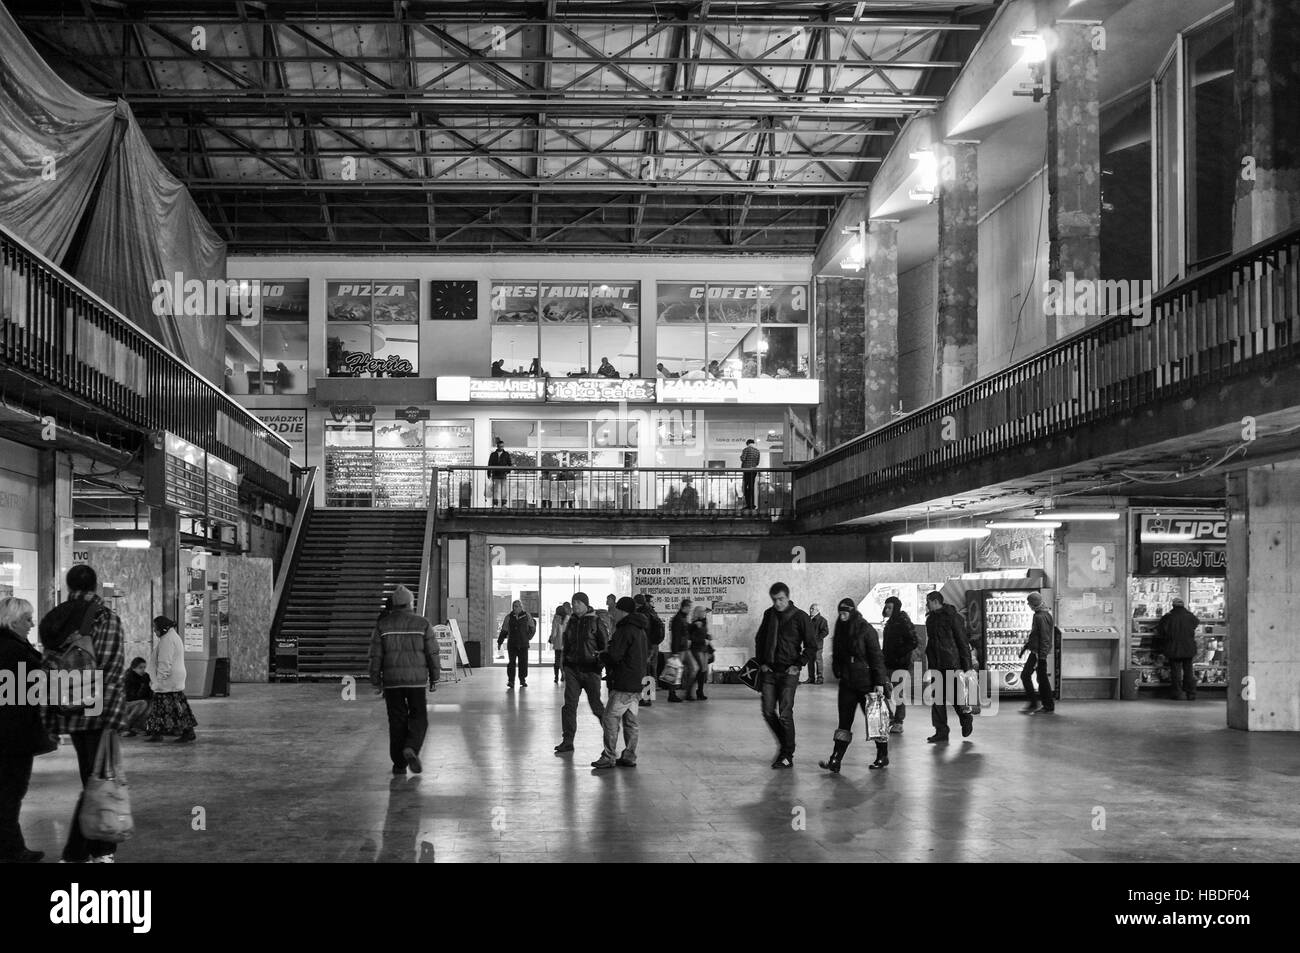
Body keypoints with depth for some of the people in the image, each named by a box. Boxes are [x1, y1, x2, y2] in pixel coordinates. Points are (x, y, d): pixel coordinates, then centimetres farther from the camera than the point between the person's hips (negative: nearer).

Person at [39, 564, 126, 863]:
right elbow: (112, 665, -13)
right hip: (98, 709, -6)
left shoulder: (54, 618, 7)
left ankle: (102, 849, 20)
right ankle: (75, 852, -5)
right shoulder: (106, 617, -8)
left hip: (69, 710, 6)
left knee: (94, 778, 14)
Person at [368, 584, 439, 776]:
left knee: (397, 721, 8)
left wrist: (376, 681, 7)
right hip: (416, 679, -2)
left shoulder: (382, 625, 2)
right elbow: (432, 653, 0)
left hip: (391, 680, 2)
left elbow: (375, 655, 1)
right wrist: (434, 678, 8)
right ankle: (411, 749, -17)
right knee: (418, 718, 8)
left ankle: (399, 764, 8)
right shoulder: (423, 624, -1)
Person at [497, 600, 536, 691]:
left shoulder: (527, 616, 3)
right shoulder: (509, 617, 3)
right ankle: (511, 681, -8)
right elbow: (504, 630, 8)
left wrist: (528, 637, 11)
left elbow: (532, 628, 18)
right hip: (512, 643, 0)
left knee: (523, 662, 4)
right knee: (511, 662, -8)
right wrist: (499, 642, 6)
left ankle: (523, 680, 17)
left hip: (523, 644, 0)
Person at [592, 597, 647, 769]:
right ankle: (629, 756, 14)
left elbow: (613, 656, -20)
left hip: (623, 684, -10)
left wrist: (601, 655, 2)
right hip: (636, 683, 10)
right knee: (630, 721, 12)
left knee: (611, 719, -5)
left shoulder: (625, 630, -16)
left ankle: (609, 757, -5)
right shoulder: (640, 630, 16)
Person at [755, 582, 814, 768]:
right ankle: (785, 744, 23)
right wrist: (761, 662, 8)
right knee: (768, 712, 3)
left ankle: (788, 756, 0)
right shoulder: (769, 615, 8)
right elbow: (759, 639, 20)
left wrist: (798, 665, -10)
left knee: (785, 714, -7)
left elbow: (811, 646, -3)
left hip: (789, 672, -5)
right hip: (769, 670, 5)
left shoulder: (800, 617, -6)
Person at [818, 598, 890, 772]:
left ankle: (883, 757, 19)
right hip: (847, 683, 6)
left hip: (867, 683, -6)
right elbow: (837, 656, 18)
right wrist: (838, 673, 9)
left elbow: (877, 657, -12)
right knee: (844, 722, 1)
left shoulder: (866, 630, -10)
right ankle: (835, 761, -4)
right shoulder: (841, 630, 9)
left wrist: (879, 682, -16)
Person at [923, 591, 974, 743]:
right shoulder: (930, 619, 14)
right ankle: (941, 732, 4)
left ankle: (966, 718, 23)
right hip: (935, 665, 7)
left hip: (951, 663, -7)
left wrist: (967, 665, -11)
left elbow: (963, 641, -8)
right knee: (937, 698, 1)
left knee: (954, 695, -4)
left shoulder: (952, 616, -7)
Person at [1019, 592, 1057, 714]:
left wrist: (1042, 656, -21)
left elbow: (1045, 638, -21)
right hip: (1037, 652, 10)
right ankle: (1048, 706, 16)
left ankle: (1033, 703, -3)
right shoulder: (1038, 615, 13)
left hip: (1038, 652, -10)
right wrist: (1026, 645, 27)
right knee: (1042, 678, 12)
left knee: (1025, 675, -5)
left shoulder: (1041, 617, -18)